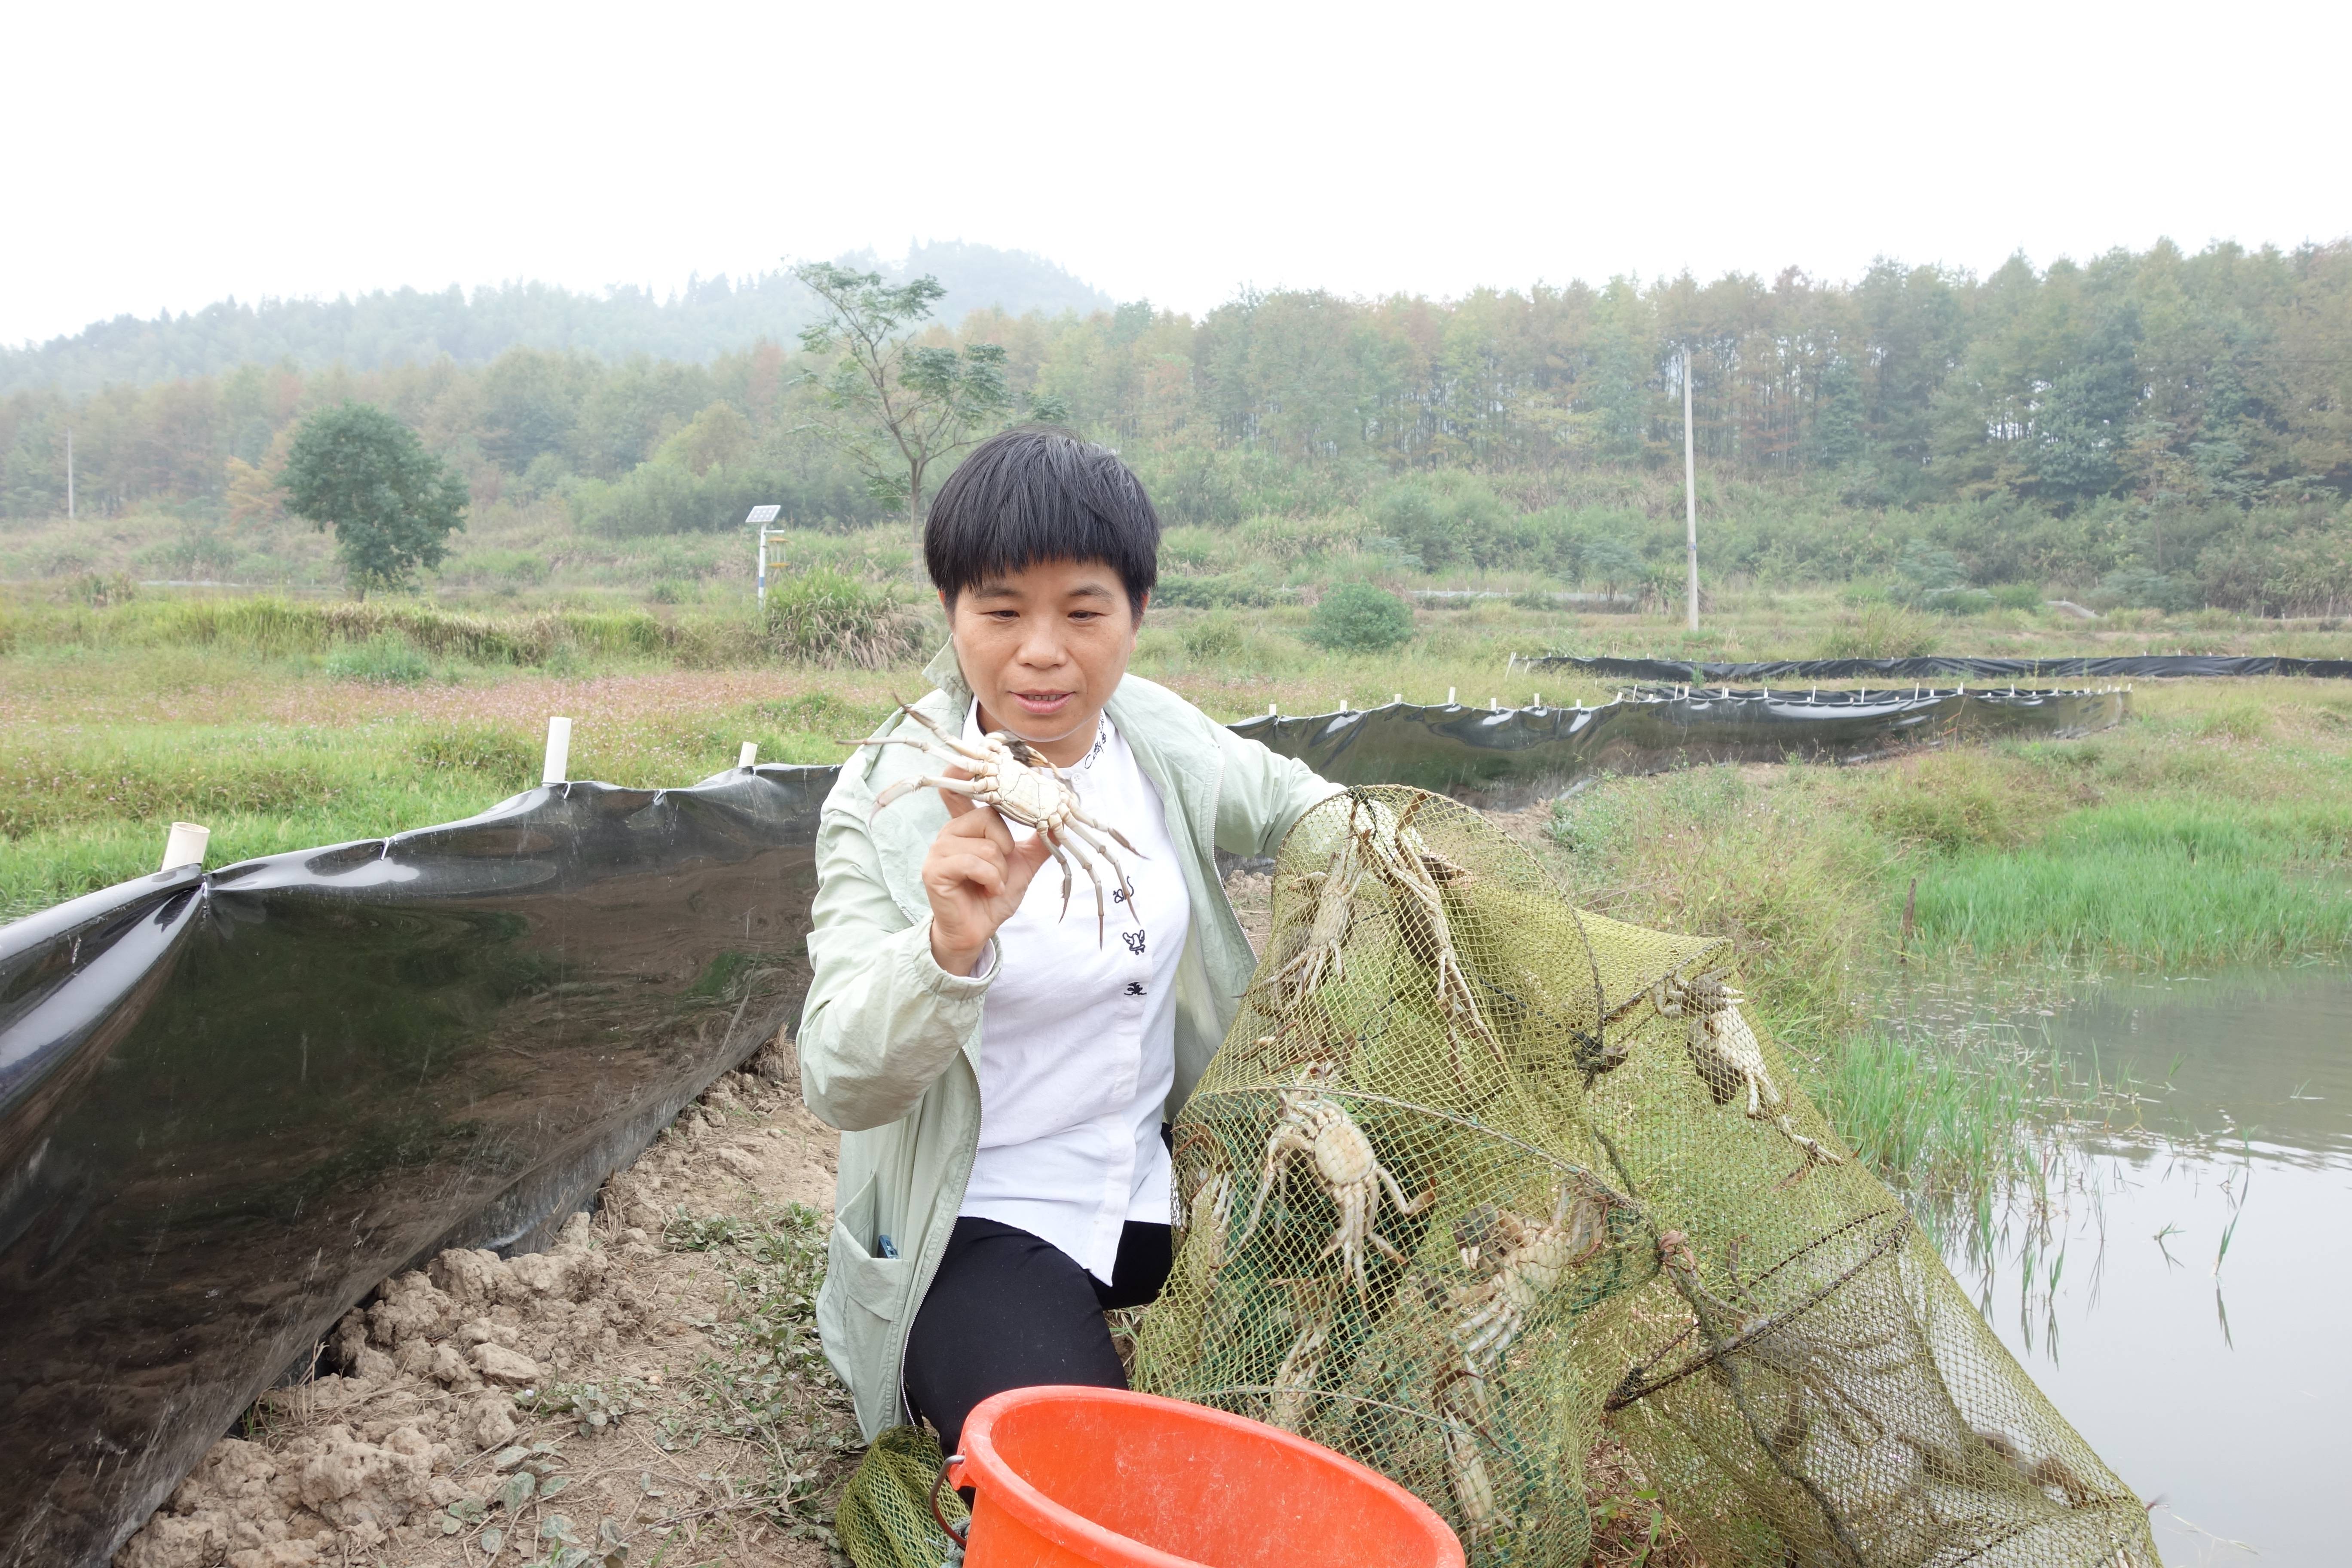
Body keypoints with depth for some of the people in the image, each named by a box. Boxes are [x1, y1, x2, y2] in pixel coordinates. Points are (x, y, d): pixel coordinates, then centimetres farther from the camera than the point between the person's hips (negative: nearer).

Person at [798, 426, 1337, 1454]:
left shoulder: (1157, 734, -5)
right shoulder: (889, 800, -18)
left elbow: (1296, 809, 15)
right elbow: (840, 1085, -26)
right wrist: (950, 945, -45)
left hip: (1156, 1188, 5)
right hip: (976, 1224, -5)